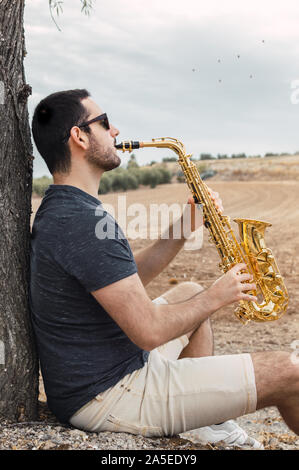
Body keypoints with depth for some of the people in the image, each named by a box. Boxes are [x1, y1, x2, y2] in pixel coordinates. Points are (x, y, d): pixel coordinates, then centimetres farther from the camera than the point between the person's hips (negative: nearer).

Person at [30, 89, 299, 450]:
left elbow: (127, 279, 14)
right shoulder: (85, 221, -25)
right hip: (108, 398, -10)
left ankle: (214, 428, 27)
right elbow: (149, 332, -27)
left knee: (189, 292, 27)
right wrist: (216, 298, -9)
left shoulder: (58, 209, 9)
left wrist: (186, 227, 7)